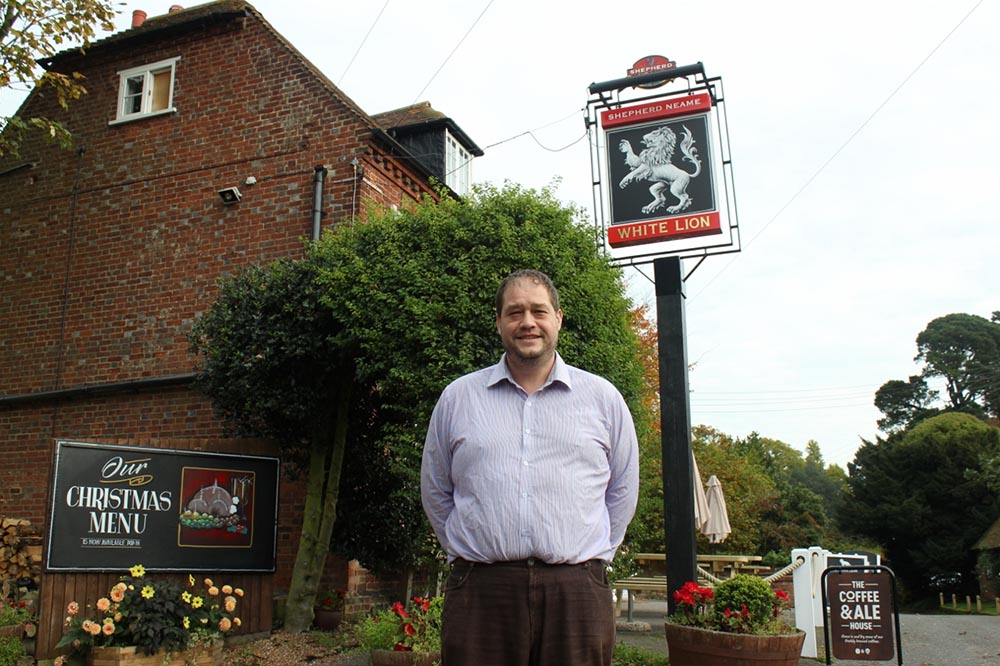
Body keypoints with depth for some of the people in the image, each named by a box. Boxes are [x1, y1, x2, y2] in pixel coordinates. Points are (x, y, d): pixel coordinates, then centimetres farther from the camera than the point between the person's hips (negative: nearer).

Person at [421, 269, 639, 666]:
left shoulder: (603, 398, 9)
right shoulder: (457, 397, 9)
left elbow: (622, 492, 15)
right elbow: (436, 492, 16)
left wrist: (593, 553, 10)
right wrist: (466, 551, 11)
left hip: (577, 594, 0)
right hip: (480, 591, 0)